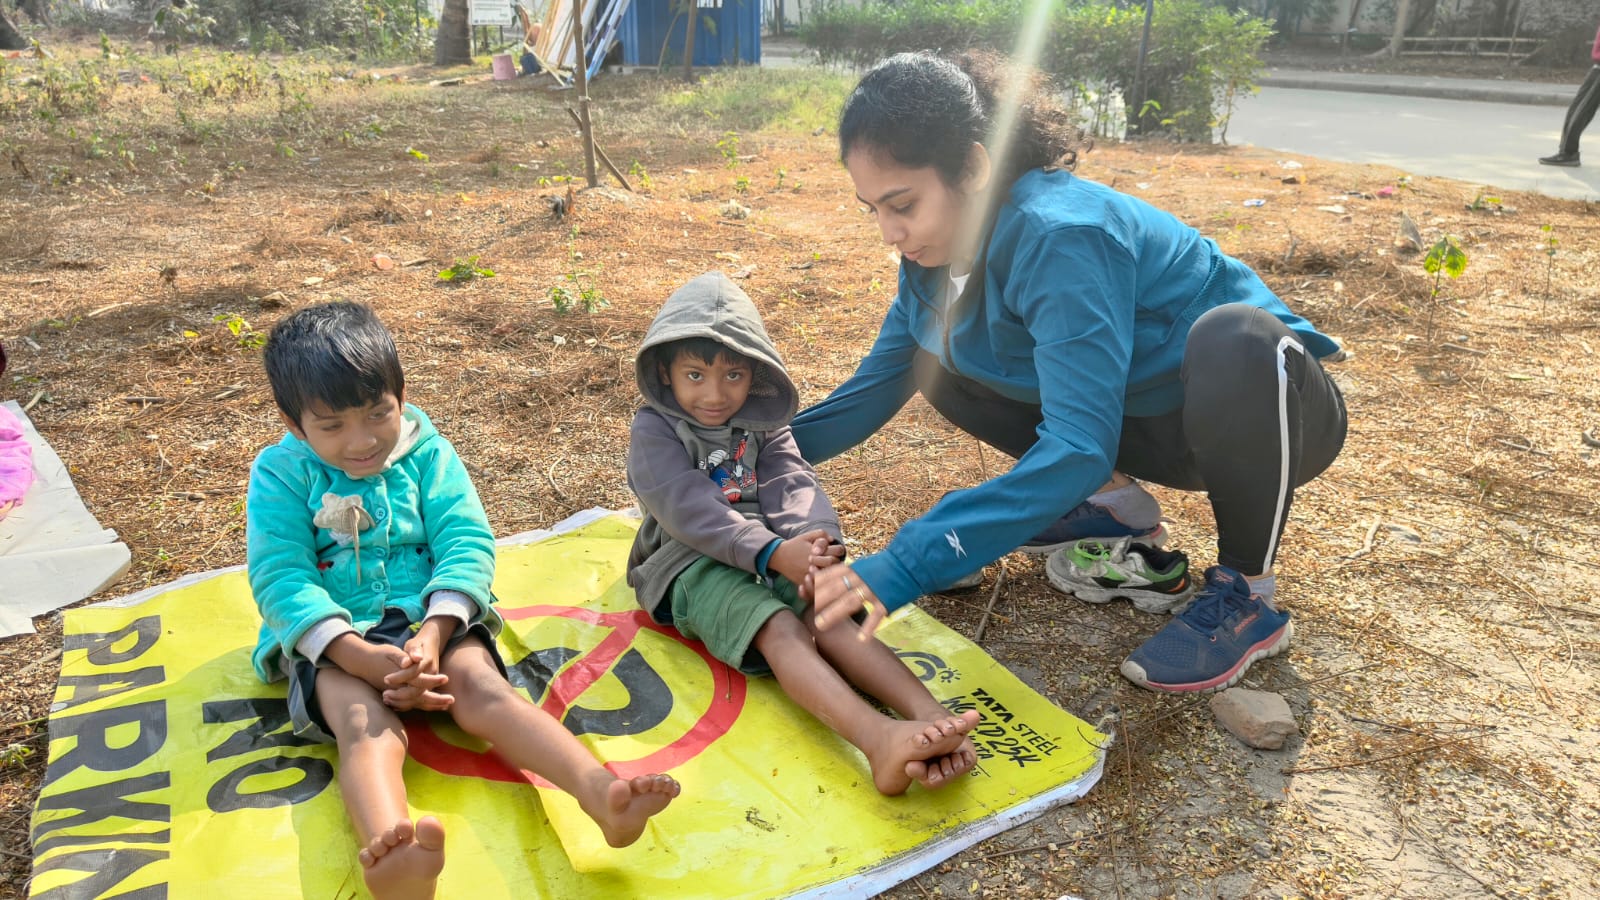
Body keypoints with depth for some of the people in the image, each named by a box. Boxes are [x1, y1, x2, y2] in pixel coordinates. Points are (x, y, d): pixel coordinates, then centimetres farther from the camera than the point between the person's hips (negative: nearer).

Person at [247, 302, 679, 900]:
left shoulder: (426, 452, 5)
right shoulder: (281, 475, 1)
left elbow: (466, 543, -4)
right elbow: (281, 579, -10)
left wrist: (433, 634, -22)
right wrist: (361, 656, -25)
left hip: (430, 620, 2)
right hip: (333, 640, -1)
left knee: (484, 689, -27)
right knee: (366, 728, -31)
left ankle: (600, 792, -49)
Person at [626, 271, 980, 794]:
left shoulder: (762, 424, 13)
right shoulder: (654, 431, -2)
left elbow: (794, 487, -3)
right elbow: (690, 508, -18)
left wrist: (816, 542, -27)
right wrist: (775, 552, -33)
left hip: (772, 552, 5)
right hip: (691, 565, -4)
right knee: (781, 630, -32)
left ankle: (930, 716, -46)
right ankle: (878, 739, -56)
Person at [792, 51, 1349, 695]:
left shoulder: (1059, 238, -33)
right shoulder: (938, 246, -8)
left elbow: (1078, 449, -39)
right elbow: (881, 381, 1)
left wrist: (907, 566, -45)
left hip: (1259, 396, -6)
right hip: (1144, 418, 7)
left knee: (1233, 339, -41)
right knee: (936, 361, -3)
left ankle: (1245, 596, -17)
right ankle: (1116, 501, 5)